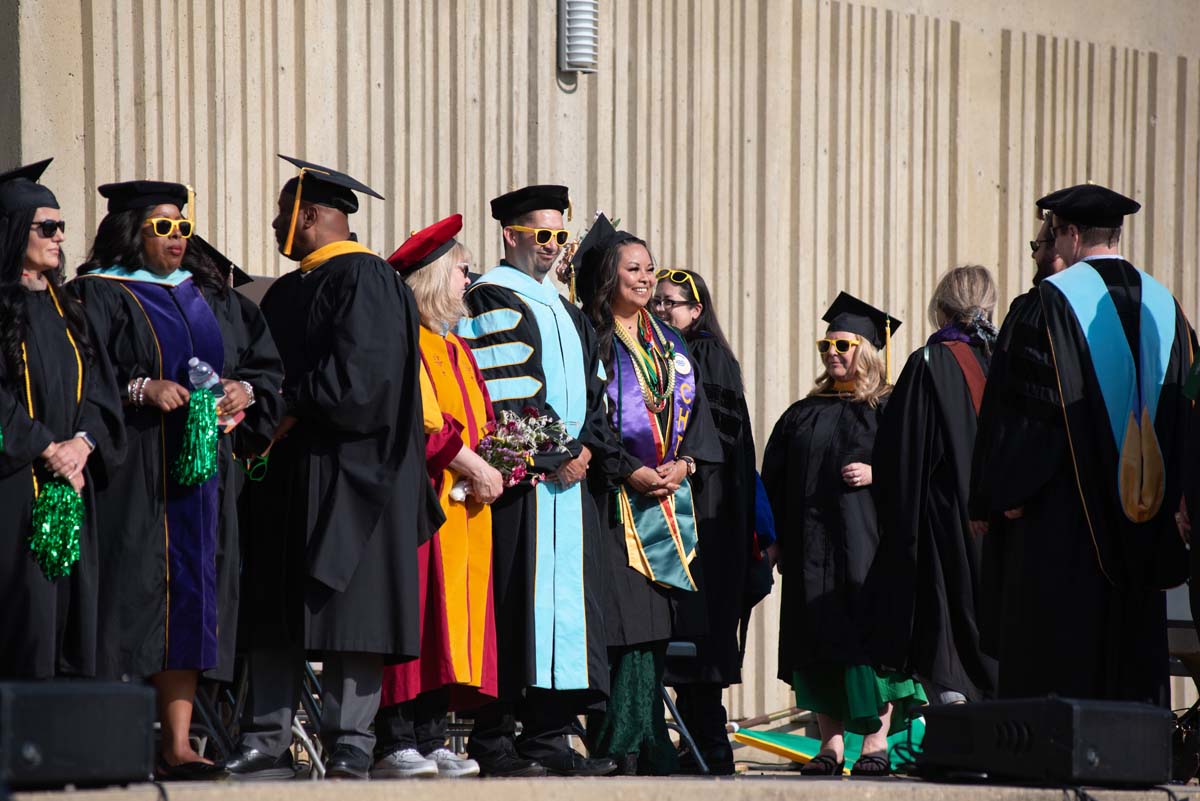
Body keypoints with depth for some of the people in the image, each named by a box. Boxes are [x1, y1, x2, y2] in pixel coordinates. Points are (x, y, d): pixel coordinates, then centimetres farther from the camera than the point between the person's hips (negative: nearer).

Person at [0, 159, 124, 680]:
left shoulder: (64, 308, 17)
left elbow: (99, 386, 12)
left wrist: (82, 442, -6)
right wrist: (48, 449, -14)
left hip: (70, 485, 7)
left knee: (72, 611, 4)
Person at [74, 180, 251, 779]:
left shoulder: (199, 293, 18)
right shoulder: (99, 293, -2)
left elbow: (233, 361, 21)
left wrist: (238, 390, 0)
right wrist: (141, 389, -21)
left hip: (194, 467, 6)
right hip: (130, 473, -6)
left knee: (188, 594, 4)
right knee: (130, 590, -9)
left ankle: (177, 745, 6)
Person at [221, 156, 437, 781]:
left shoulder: (364, 279, -8)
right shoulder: (288, 291, 19)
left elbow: (361, 372, -17)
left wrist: (291, 407, -12)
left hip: (345, 469, -9)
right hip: (287, 469, 9)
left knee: (348, 612, -6)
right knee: (273, 613, 5)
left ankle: (350, 746, -3)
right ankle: (266, 744, 7)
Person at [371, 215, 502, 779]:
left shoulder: (456, 348, 22)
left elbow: (479, 421, 24)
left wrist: (488, 465, 5)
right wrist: (469, 462, -16)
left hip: (462, 509, 9)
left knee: (452, 620, 5)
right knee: (414, 613, -11)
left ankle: (429, 741, 6)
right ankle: (393, 744, -10)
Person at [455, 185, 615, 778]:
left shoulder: (565, 311, 23)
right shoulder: (489, 300, -3)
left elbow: (588, 390, 20)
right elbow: (497, 394, -12)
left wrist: (586, 446, 1)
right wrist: (551, 458, -14)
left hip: (568, 479, 8)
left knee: (565, 599, 4)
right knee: (515, 601, -10)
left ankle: (548, 738, 7)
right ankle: (493, 742, -8)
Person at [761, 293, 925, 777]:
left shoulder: (890, 410, 3)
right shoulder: (803, 415, 15)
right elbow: (775, 480, 15)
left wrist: (877, 474, -17)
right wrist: (774, 537, 6)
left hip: (867, 540, -4)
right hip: (811, 546, 4)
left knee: (870, 634, -6)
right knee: (818, 641, 2)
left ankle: (877, 741, 0)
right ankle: (831, 743, 6)